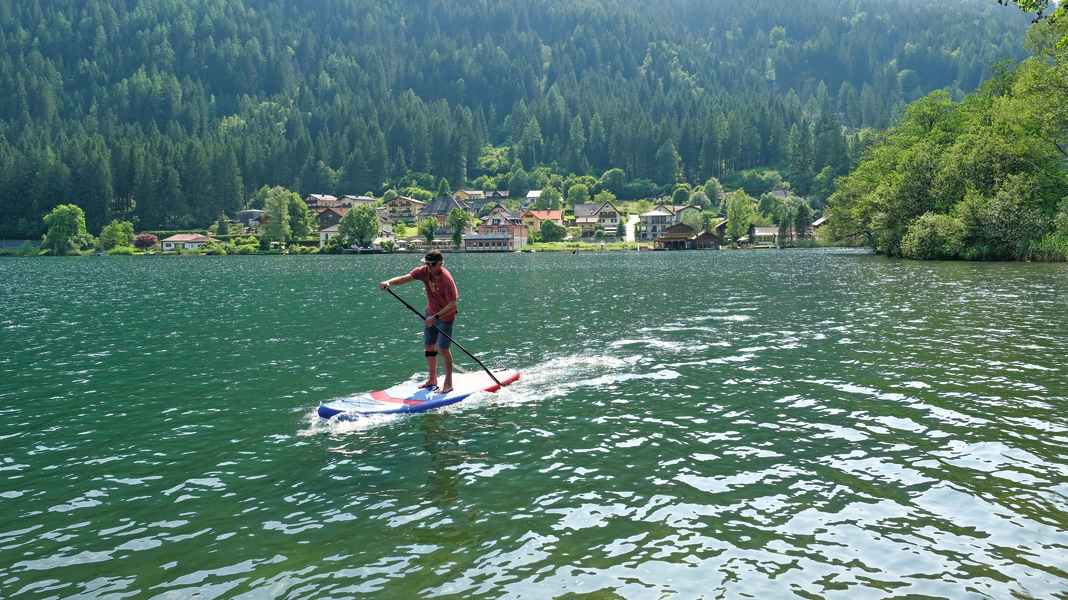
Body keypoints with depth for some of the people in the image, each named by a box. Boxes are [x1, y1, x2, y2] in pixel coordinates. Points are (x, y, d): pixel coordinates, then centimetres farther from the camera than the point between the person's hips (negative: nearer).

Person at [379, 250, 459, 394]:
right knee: (429, 346, 12)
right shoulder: (424, 271, -11)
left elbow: (452, 304, -28)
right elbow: (406, 278, -23)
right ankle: (432, 379, 26)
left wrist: (436, 317, -33)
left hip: (445, 316, -7)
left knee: (442, 349, -7)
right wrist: (389, 282, -41)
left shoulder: (446, 279, -28)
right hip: (431, 314, 7)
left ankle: (448, 383, 6)